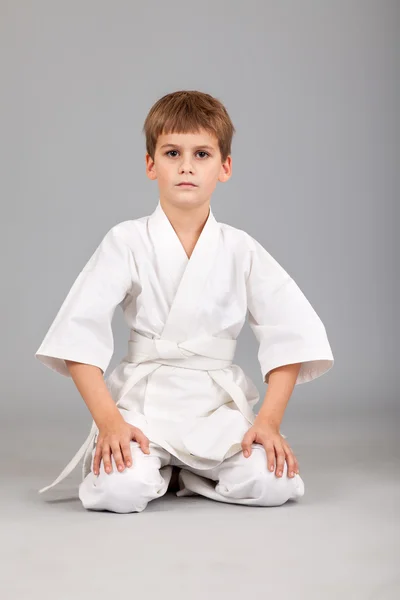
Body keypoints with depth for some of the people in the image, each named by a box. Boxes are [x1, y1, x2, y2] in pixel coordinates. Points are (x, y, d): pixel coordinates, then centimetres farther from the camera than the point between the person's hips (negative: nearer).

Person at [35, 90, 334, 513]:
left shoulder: (241, 250, 2)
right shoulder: (126, 242, -2)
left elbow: (290, 334, -2)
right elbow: (79, 333, -9)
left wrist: (270, 421, -14)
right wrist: (108, 420, -19)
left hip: (218, 404, 2)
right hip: (141, 399, -1)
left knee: (272, 484, -22)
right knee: (119, 490, -28)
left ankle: (186, 473, 10)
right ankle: (154, 468, 10)